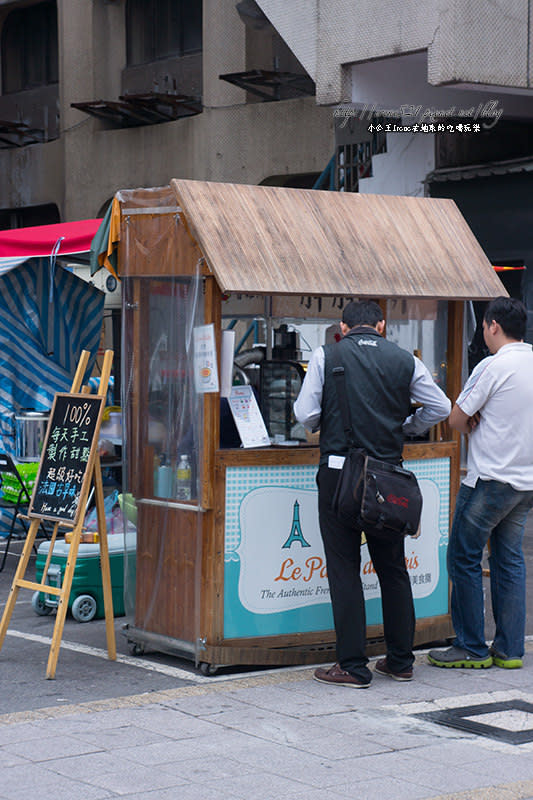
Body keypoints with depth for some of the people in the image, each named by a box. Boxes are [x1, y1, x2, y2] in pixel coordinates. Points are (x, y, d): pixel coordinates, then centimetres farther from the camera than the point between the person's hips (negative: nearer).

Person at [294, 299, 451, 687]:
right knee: (393, 567, 14)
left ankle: (353, 666, 3)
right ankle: (400, 660, 21)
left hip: (338, 470, -2)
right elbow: (441, 408, 8)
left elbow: (306, 414, -5)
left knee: (344, 568, 3)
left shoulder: (325, 356, -2)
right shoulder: (404, 360, 3)